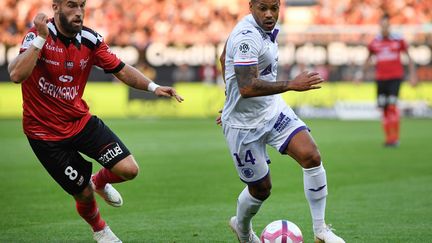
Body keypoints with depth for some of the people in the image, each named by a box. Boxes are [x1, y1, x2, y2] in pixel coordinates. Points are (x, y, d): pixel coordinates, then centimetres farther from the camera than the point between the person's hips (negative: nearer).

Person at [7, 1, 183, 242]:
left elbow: (121, 69, 1)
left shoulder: (89, 39, -6)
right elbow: (17, 75, -36)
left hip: (81, 120, 4)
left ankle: (99, 181, 29)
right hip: (45, 131, -4)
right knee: (84, 194, 3)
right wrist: (40, 39, -42)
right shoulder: (38, 36, -21)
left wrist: (153, 86, -13)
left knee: (129, 169, -9)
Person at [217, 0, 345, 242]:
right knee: (261, 188, 5)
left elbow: (225, 58, 19)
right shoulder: (247, 37, -26)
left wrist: (233, 100, 27)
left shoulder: (267, 28, 4)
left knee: (311, 156, -12)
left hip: (273, 109, 8)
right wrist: (291, 85, -38)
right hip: (245, 125, -8)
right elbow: (247, 88, -37)